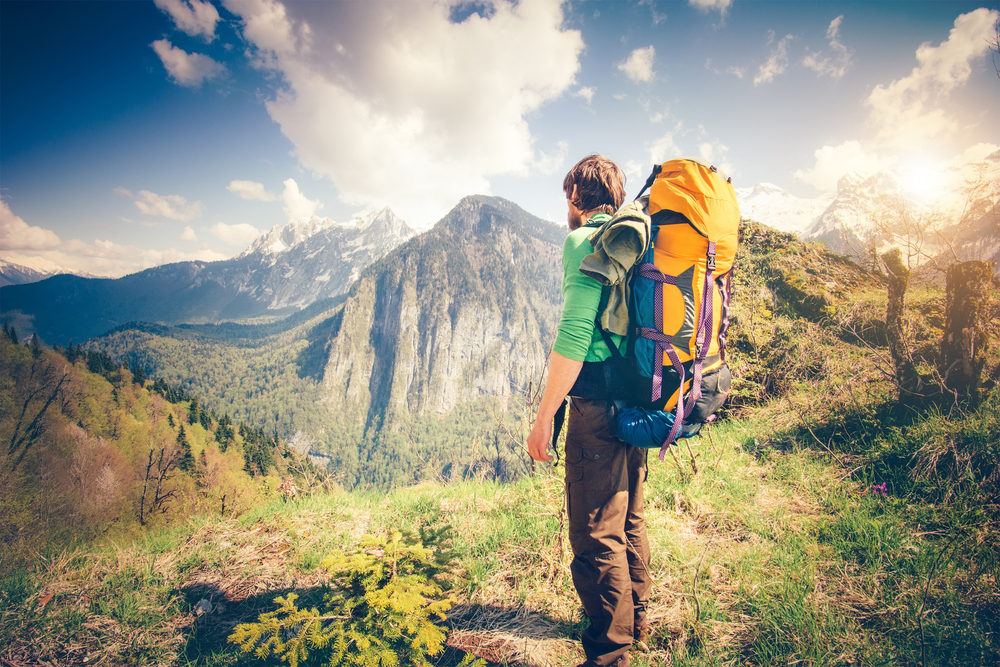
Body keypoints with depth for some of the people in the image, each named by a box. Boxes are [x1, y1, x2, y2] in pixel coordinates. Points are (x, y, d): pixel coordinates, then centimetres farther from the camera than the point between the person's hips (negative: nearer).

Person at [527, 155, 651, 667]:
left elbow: (574, 333, -20)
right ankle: (634, 623, 40)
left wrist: (544, 416, -16)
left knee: (596, 535, 0)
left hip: (598, 405, -9)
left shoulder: (583, 241, -10)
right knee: (629, 523, 22)